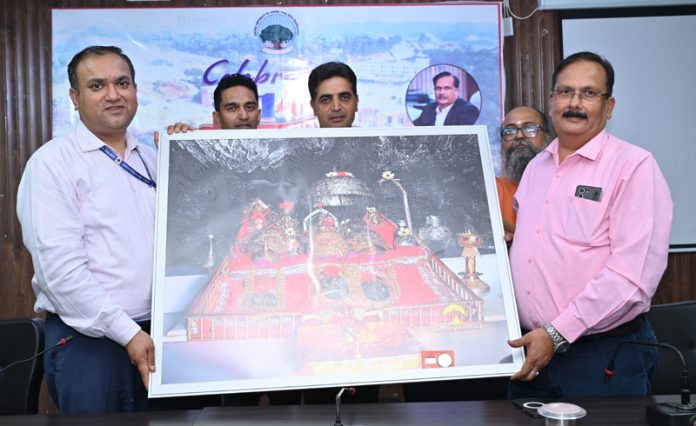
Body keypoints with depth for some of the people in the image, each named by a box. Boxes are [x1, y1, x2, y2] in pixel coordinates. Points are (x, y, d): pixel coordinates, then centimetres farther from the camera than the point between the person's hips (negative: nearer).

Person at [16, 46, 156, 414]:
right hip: (89, 341, -5)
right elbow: (61, 269, -16)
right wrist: (127, 332, -16)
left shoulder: (152, 160, 11)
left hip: (155, 335, 6)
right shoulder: (53, 163, -8)